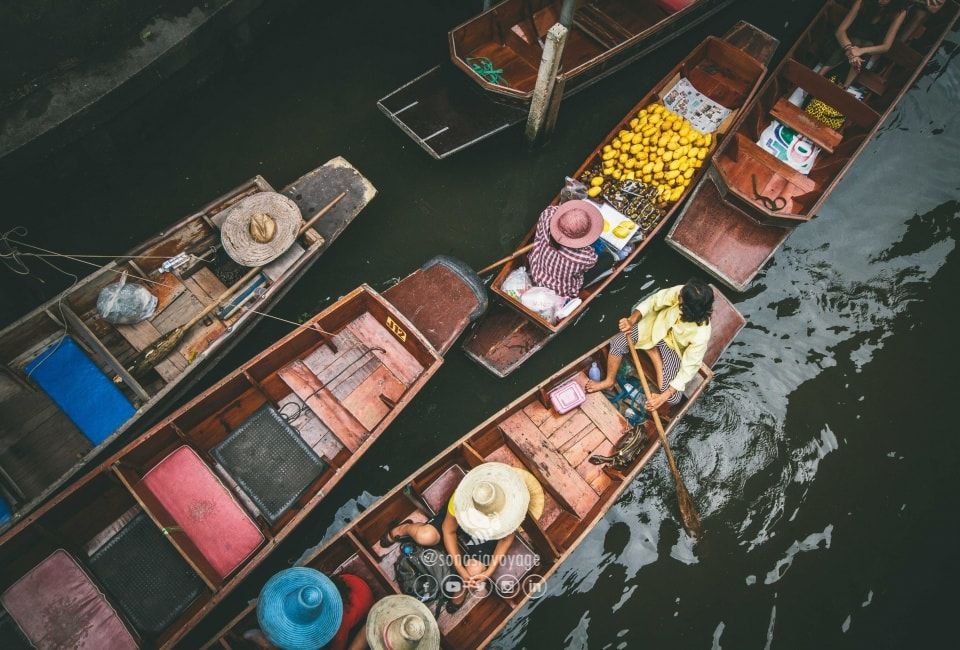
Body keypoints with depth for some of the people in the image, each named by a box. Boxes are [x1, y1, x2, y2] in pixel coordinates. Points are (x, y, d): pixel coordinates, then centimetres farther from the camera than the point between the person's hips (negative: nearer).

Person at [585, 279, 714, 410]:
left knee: (673, 398, -14)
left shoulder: (701, 334, -37)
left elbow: (689, 367, -28)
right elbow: (654, 301, -15)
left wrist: (664, 396, -28)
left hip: (673, 347, -3)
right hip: (656, 324, 3)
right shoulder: (681, 292, -32)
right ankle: (609, 381, 11)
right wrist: (632, 320, -29)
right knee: (618, 343, -15)